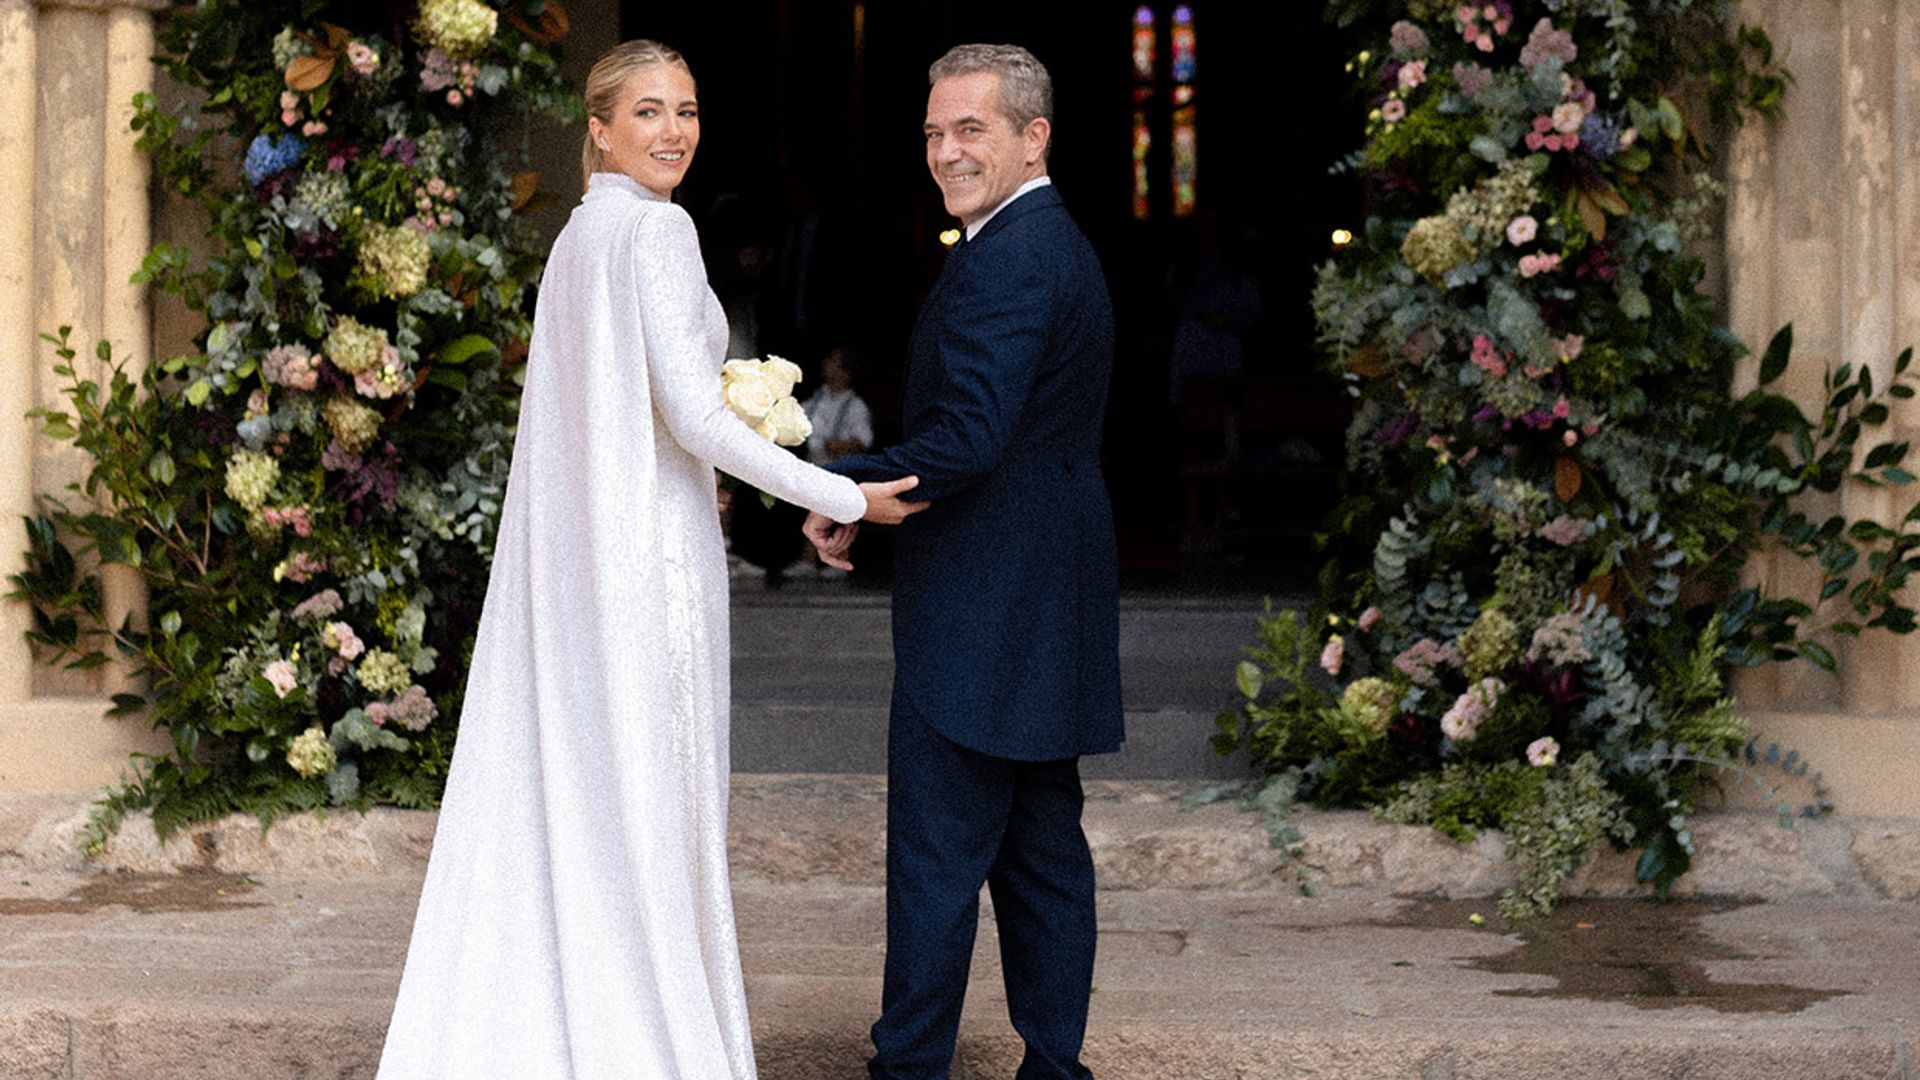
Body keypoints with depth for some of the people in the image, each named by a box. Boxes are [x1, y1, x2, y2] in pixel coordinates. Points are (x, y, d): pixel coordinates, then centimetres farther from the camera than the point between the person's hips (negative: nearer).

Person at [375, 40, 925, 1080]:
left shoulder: (576, 236, 15)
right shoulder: (656, 229, -12)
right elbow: (695, 417, -18)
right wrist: (848, 498, -15)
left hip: (569, 552, 9)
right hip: (649, 550, -9)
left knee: (555, 793, 10)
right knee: (647, 807, -3)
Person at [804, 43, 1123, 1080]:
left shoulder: (1006, 260, -16)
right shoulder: (1063, 246, 18)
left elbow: (967, 439, -23)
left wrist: (846, 492, -10)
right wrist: (879, 492, 12)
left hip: (977, 617, -10)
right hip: (1047, 609, 10)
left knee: (936, 854, -4)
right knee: (1044, 848, 12)